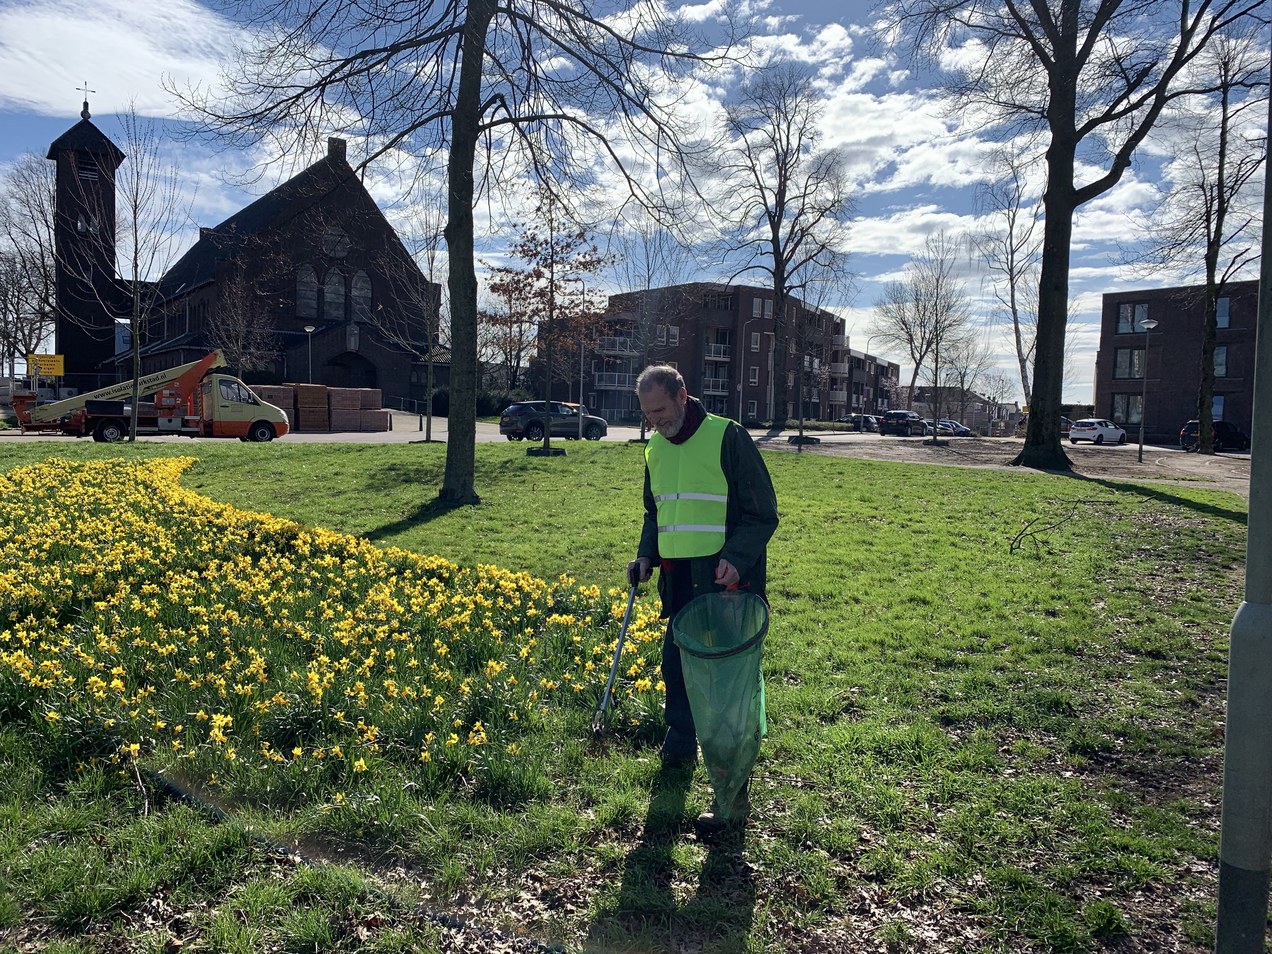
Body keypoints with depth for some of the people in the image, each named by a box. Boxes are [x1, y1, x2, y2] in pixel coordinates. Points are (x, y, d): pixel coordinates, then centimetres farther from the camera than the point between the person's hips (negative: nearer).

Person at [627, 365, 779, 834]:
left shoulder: (728, 438, -10)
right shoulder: (655, 449, 10)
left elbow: (763, 513, -9)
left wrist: (736, 558, -22)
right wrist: (646, 555, 6)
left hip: (727, 584, -6)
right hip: (679, 582, 6)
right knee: (675, 668, 14)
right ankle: (679, 747, 38)